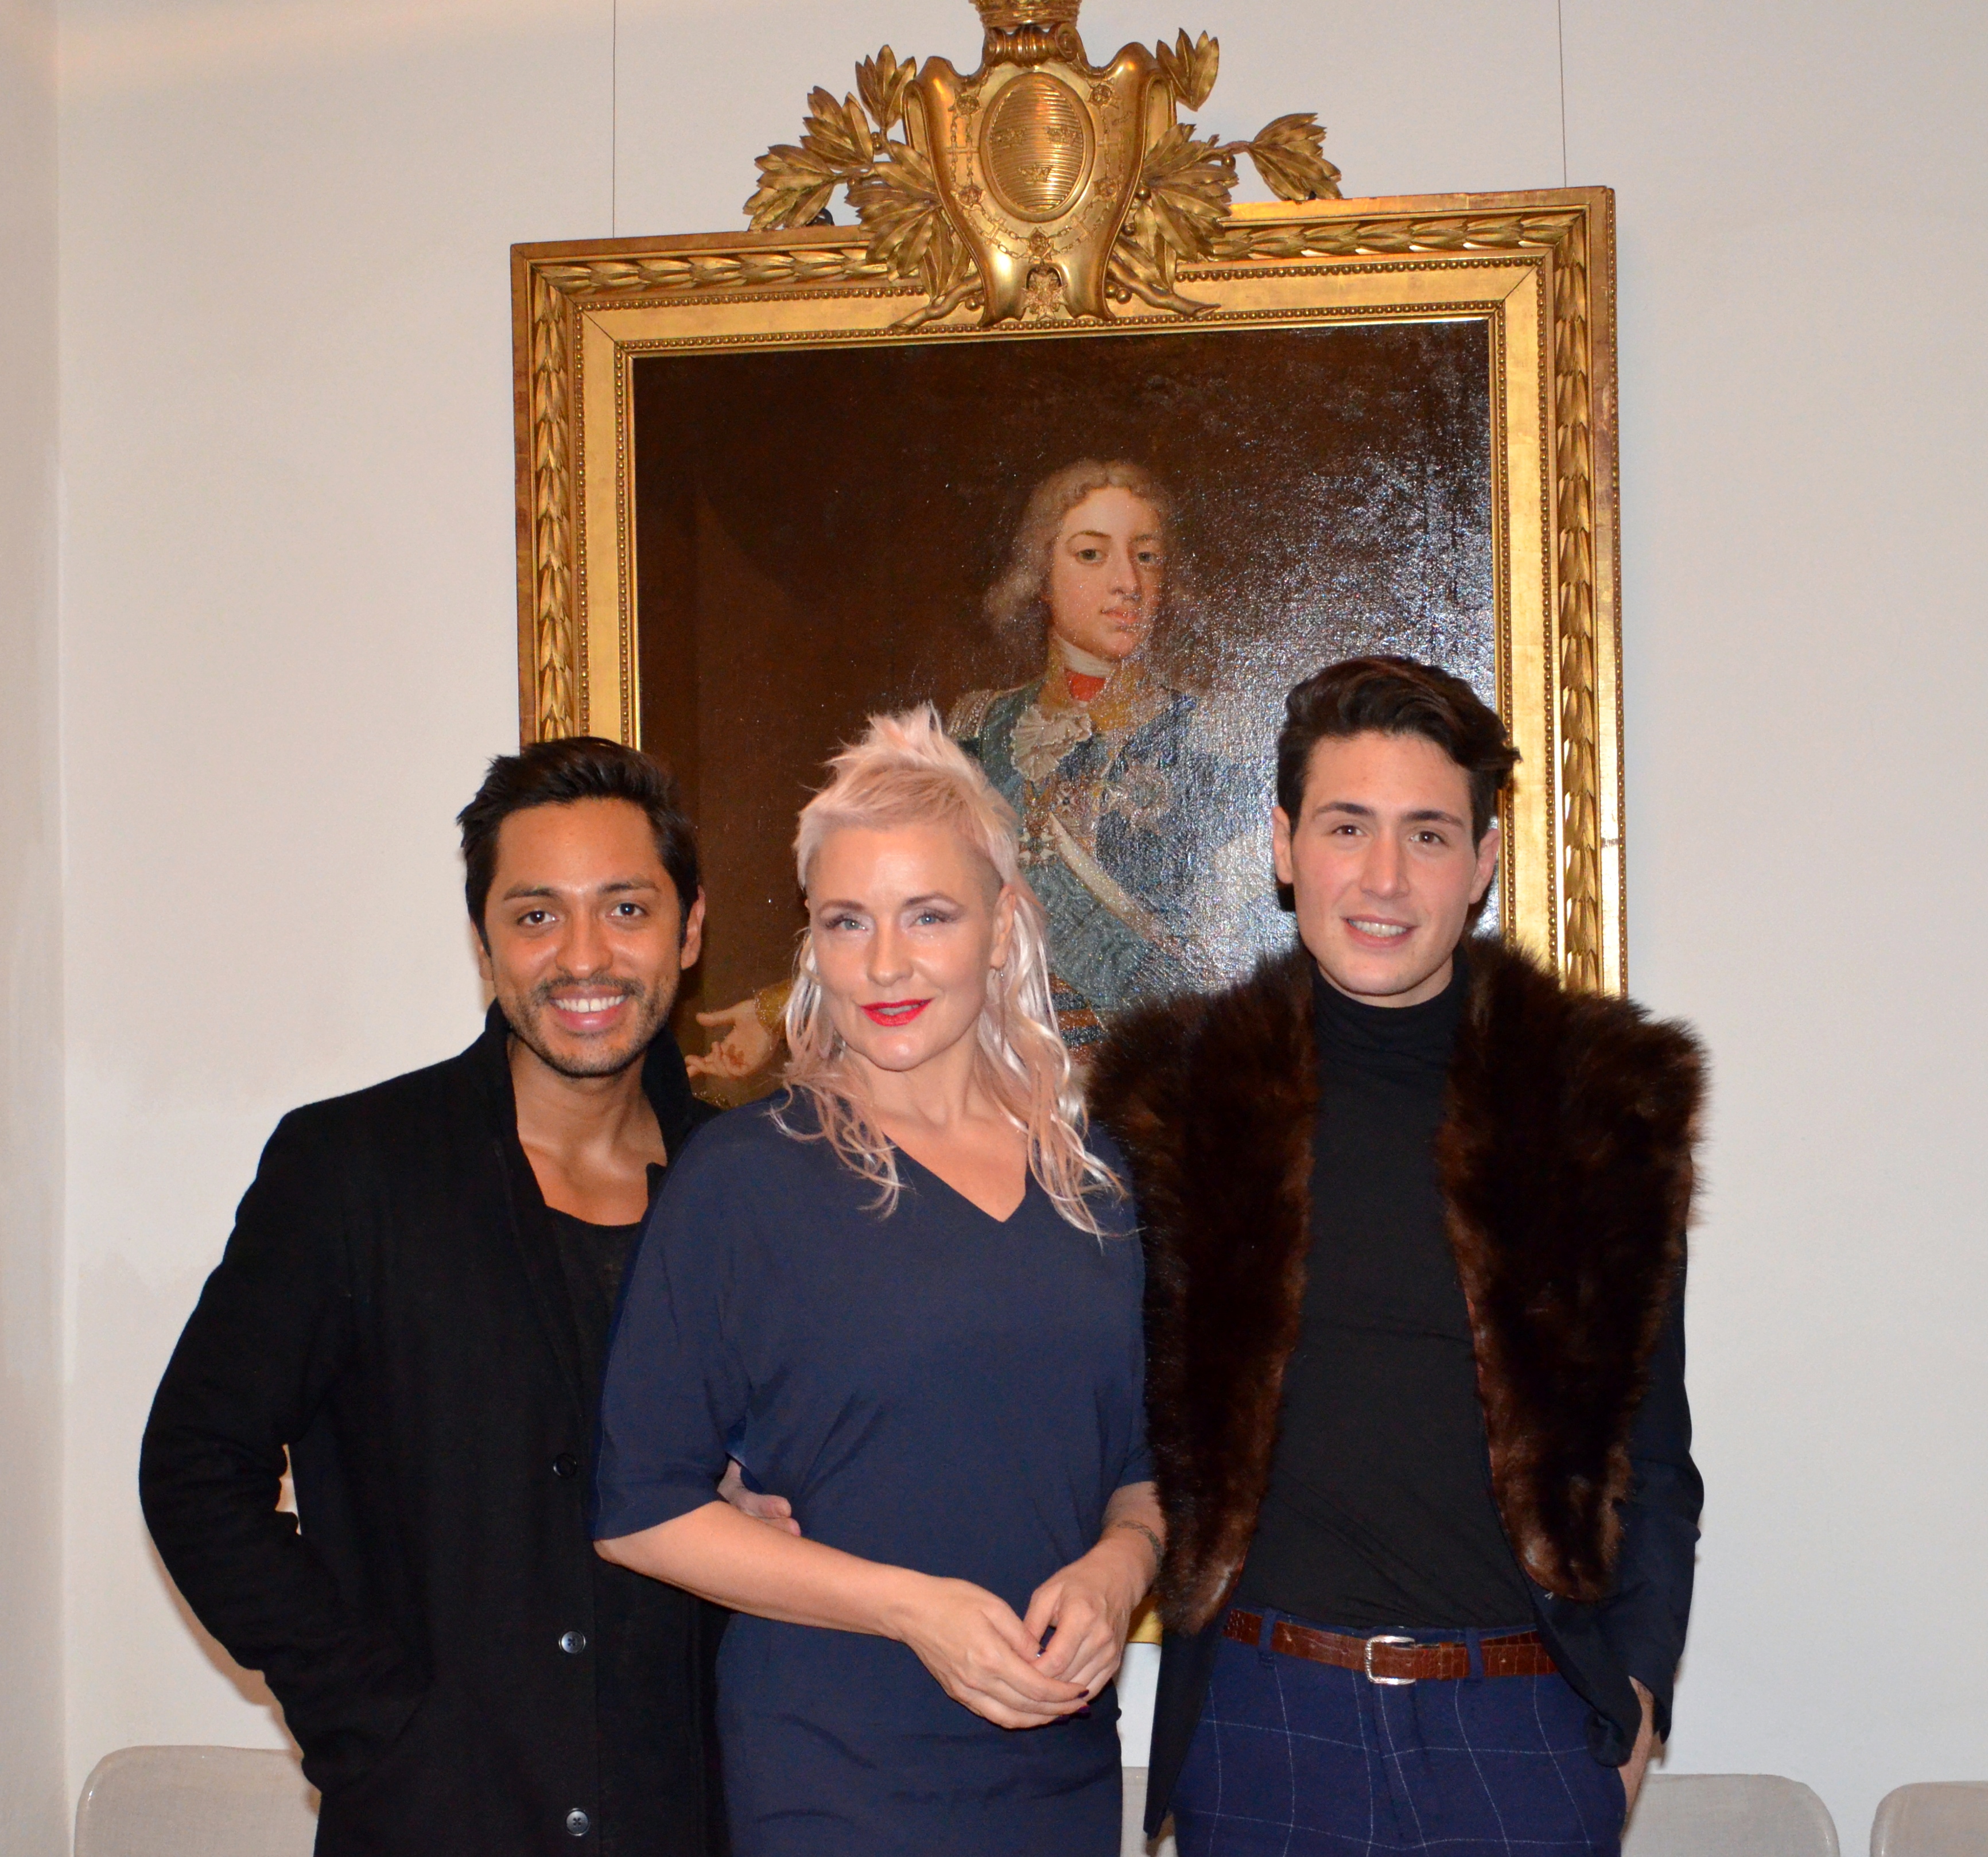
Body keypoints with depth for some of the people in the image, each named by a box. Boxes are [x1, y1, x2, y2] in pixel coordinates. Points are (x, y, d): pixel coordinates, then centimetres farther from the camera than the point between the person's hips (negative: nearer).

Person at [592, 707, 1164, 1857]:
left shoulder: (1091, 1173, 5)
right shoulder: (744, 1177, -7)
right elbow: (640, 1507, -8)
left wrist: (1117, 1569, -7)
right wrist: (907, 1604, -15)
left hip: (1066, 1764, 4)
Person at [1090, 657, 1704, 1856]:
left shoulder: (1601, 1095, 1)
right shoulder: (1180, 1093, 0)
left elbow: (1650, 1441, 6)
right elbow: (1136, 1411, 8)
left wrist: (1639, 1688, 1)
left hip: (1523, 1726, 0)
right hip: (1261, 1722, 0)